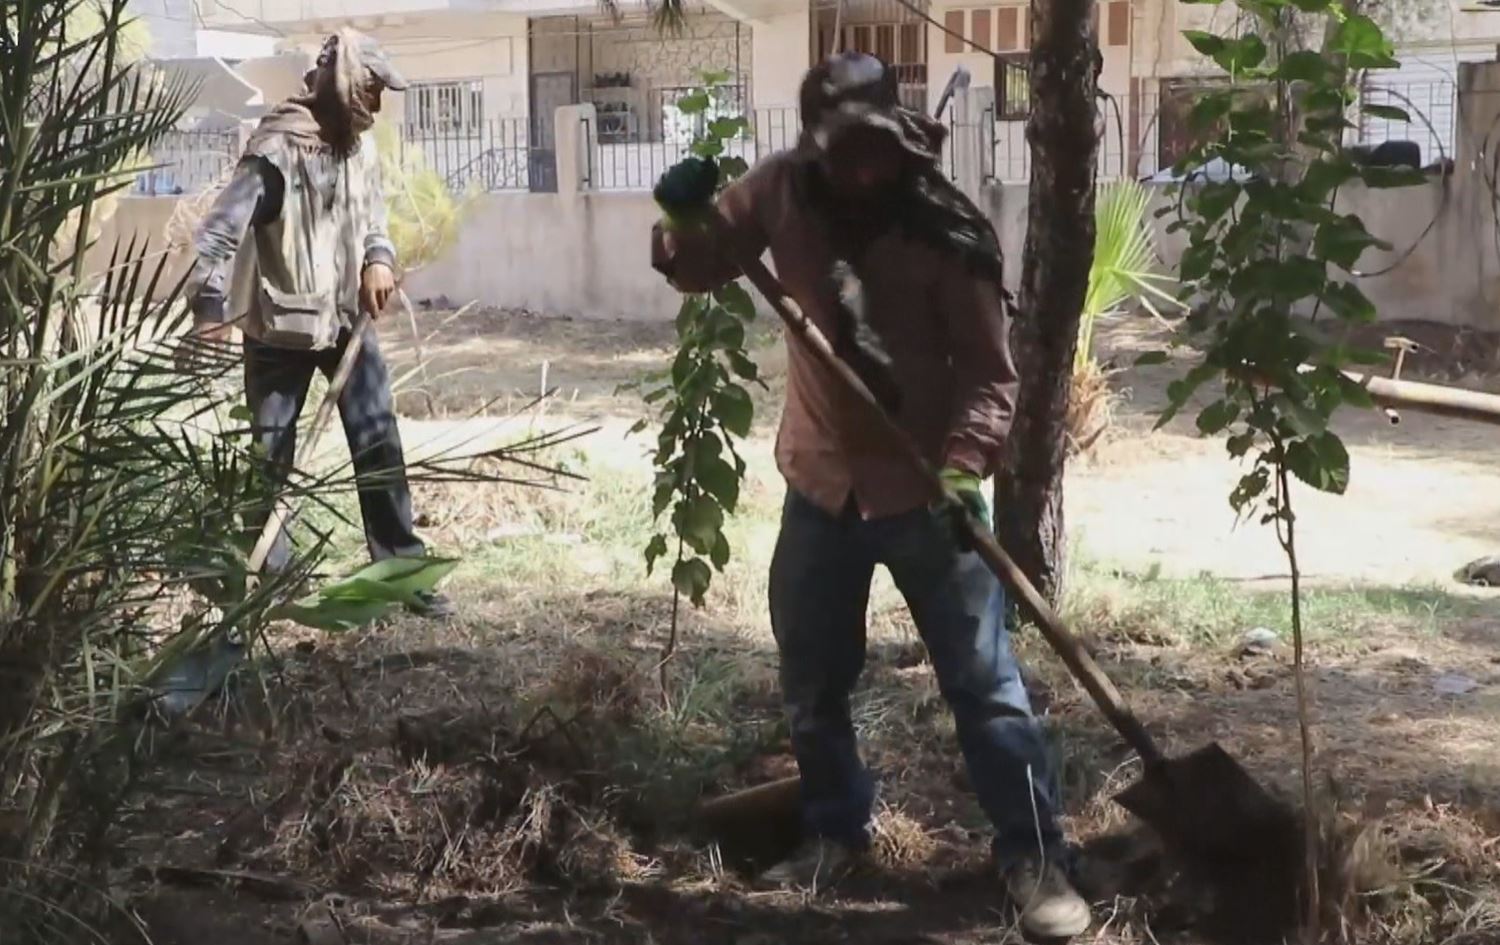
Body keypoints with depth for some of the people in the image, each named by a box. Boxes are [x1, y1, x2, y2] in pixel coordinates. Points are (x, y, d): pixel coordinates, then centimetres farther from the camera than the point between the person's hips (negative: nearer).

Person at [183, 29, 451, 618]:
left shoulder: (360, 148, 4)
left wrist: (379, 259, -6)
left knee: (379, 445, 1)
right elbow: (222, 230, -22)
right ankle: (269, 575, 20)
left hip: (348, 319, 6)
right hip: (280, 326, -5)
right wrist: (211, 306, -33)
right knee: (272, 455, 6)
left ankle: (402, 569, 7)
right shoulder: (277, 150, -18)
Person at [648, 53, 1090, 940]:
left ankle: (1036, 858, 10)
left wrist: (963, 468, -31)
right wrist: (686, 220, -19)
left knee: (983, 681, 1)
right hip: (821, 483, 5)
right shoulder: (784, 189, -8)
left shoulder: (947, 232, -19)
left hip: (925, 491, -4)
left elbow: (990, 373, -15)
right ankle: (837, 830, 36)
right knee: (812, 682, 16)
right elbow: (698, 268, 4)